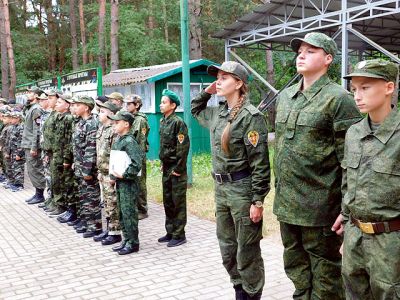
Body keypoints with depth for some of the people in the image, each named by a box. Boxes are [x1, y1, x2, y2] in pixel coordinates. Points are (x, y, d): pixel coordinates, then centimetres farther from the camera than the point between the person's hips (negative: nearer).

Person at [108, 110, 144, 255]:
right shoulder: (117, 140, 11)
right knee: (121, 213, 15)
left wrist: (124, 175, -21)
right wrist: (112, 176, 8)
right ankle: (126, 240, 27)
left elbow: (137, 163, -25)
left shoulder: (129, 141, -16)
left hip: (128, 183, -9)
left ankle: (133, 243, 9)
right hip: (119, 183, 9)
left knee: (129, 213, -1)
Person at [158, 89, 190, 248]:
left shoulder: (178, 122, -15)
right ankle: (170, 232, 26)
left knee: (178, 202, 1)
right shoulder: (162, 121, 10)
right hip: (166, 168, 8)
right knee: (167, 202, 14)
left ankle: (179, 235, 10)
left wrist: (178, 168, -17)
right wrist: (162, 163, 13)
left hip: (176, 169, -8)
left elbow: (183, 147, -17)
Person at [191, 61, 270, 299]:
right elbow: (196, 110, 33)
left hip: (242, 189, -8)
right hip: (221, 188, 8)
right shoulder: (218, 113, 9)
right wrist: (207, 92, 13)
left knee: (247, 252, 4)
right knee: (228, 249, 16)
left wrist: (258, 201, -19)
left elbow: (260, 163, -17)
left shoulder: (251, 116, -14)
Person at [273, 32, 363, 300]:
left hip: (320, 206, -7)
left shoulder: (338, 98, -11)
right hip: (286, 204, 7)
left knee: (325, 271, 7)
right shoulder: (285, 96, 12)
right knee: (296, 267, 20)